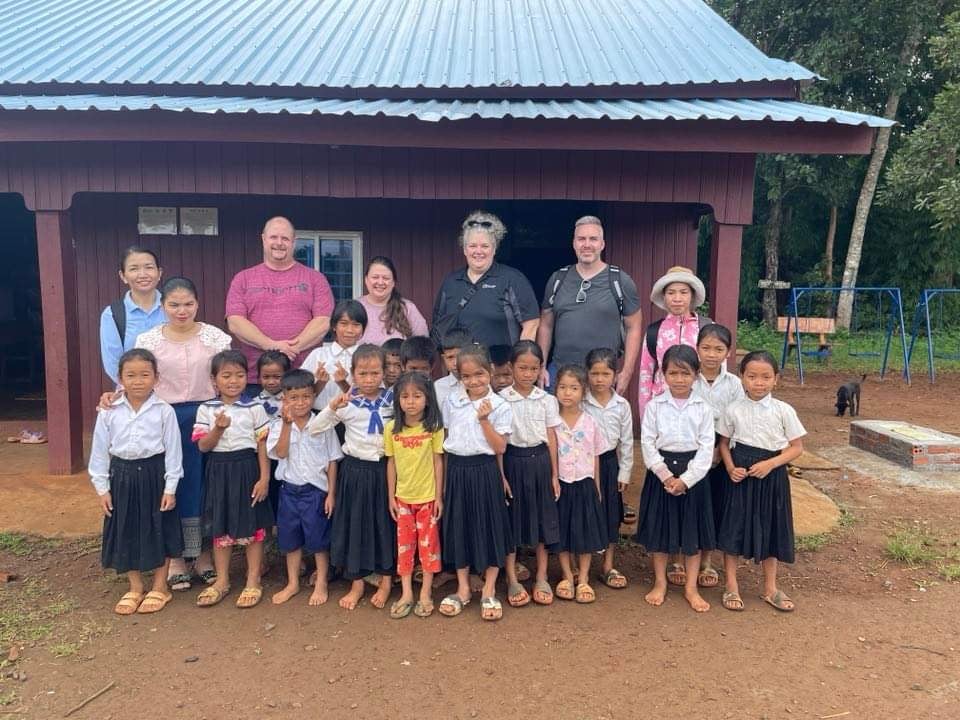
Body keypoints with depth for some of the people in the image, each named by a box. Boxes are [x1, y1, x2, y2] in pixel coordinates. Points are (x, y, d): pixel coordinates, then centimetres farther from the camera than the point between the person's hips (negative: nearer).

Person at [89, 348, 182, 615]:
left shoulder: (164, 411, -8)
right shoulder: (109, 412, -2)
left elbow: (172, 450, -5)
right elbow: (99, 451, 4)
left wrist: (170, 487, -7)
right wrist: (102, 487, 2)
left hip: (153, 474, -2)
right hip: (122, 476, 3)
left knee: (158, 530, 7)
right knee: (126, 532, 11)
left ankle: (160, 587, 24)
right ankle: (135, 588, 28)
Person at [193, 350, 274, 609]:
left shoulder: (255, 408, -3)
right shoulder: (206, 410, 2)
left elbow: (262, 446, -3)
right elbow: (203, 446, -2)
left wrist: (264, 478, -8)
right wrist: (218, 428, -19)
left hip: (248, 469, -2)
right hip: (219, 471, 2)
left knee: (252, 527, 5)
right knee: (220, 528, 12)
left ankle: (253, 582, 18)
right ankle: (222, 581, 26)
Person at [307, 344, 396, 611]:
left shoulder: (392, 400, -2)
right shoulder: (346, 402, -6)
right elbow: (313, 428, -10)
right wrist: (332, 408, -22)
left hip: (383, 468, 1)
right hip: (355, 470, -1)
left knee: (385, 522, 9)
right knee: (354, 523, 8)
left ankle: (386, 580, 26)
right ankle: (357, 582, 25)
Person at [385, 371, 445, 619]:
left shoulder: (434, 427, -11)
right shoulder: (391, 428, -5)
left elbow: (438, 462, -6)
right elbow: (391, 463, 2)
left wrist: (439, 496, -6)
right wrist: (391, 496, 3)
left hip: (428, 496, -2)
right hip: (403, 497, 2)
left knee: (428, 543, 8)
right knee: (404, 544, 10)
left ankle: (426, 593, 21)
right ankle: (406, 594, 21)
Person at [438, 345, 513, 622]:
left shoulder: (499, 405, -6)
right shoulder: (452, 402, 4)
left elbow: (500, 447, -10)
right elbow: (445, 439, 10)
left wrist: (484, 420, -19)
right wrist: (445, 476, 8)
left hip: (485, 470, -3)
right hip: (457, 470, 3)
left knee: (489, 526, 3)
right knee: (459, 526, 10)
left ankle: (488, 591, 18)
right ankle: (463, 589, 24)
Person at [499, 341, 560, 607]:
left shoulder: (547, 400, 1)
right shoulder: (501, 400, -5)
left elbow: (551, 439, 3)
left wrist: (554, 475, 2)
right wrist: (500, 475, -8)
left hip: (539, 461, 2)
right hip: (513, 461, -2)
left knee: (541, 518, 9)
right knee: (511, 519, 5)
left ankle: (541, 578, 22)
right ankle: (512, 580, 18)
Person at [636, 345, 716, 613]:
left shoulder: (703, 408, -2)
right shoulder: (654, 406, -3)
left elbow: (706, 448, -5)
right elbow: (648, 444, -5)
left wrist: (686, 479, -14)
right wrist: (666, 475, -13)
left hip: (693, 473, 0)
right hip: (661, 472, 0)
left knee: (693, 530, 8)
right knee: (658, 529, 8)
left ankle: (691, 587, 23)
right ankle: (660, 583, 25)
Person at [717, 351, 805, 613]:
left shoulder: (784, 411, -6)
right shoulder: (733, 410, -5)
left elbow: (797, 447, -2)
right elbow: (724, 443, 5)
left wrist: (770, 464, -16)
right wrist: (730, 468, -11)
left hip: (771, 476, 1)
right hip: (741, 475, 0)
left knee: (770, 529, 12)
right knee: (734, 528, 4)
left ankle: (770, 588, 30)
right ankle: (731, 586, 20)